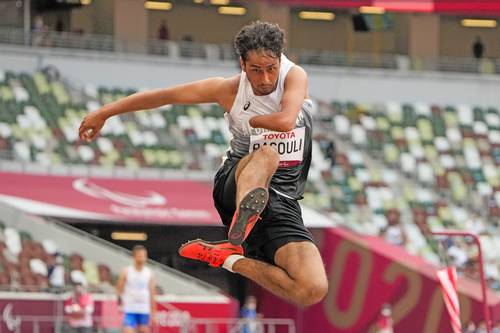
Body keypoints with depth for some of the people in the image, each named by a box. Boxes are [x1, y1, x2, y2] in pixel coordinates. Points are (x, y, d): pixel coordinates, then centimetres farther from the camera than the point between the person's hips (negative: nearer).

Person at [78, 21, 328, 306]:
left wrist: (247, 120, -5)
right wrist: (103, 113, 12)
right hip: (234, 185, -1)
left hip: (284, 201, 1)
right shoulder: (229, 89, -1)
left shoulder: (294, 76, -5)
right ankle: (246, 210, -71)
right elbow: (164, 96, 7)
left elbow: (286, 121, -24)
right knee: (266, 154, -40)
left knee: (314, 291, -24)